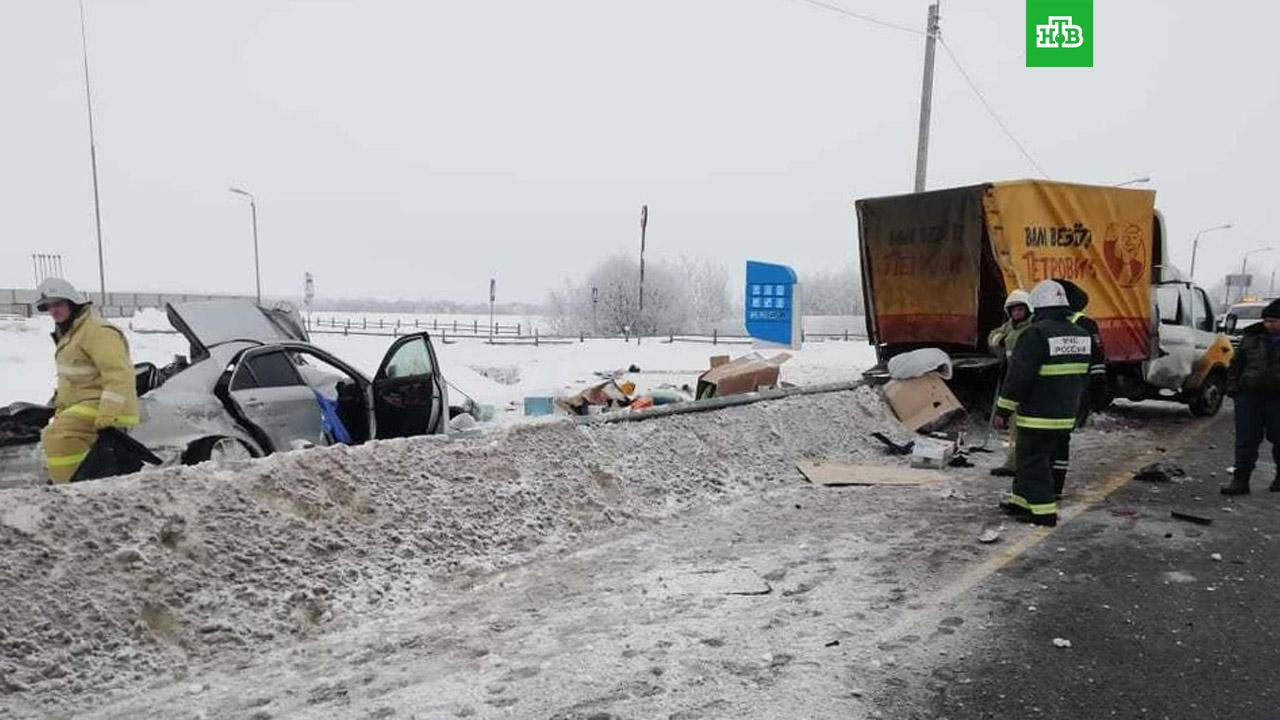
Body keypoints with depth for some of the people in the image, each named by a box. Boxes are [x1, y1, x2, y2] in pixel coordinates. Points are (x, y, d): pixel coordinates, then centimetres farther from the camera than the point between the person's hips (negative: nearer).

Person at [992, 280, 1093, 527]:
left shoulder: (1036, 334, -18)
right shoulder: (1081, 335, 8)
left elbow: (1018, 376, -19)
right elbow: (1082, 376, 18)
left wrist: (1003, 411, -13)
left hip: (1038, 417, -8)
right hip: (1066, 416, 8)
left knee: (1034, 462, 1)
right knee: (1037, 459, 18)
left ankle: (1044, 511, 2)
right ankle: (1021, 500, 27)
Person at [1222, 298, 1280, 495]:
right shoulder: (1251, 337, 7)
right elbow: (1236, 364, 12)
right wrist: (1232, 388, 4)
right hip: (1249, 396, 2)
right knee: (1246, 440, 1)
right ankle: (1241, 480, 3)